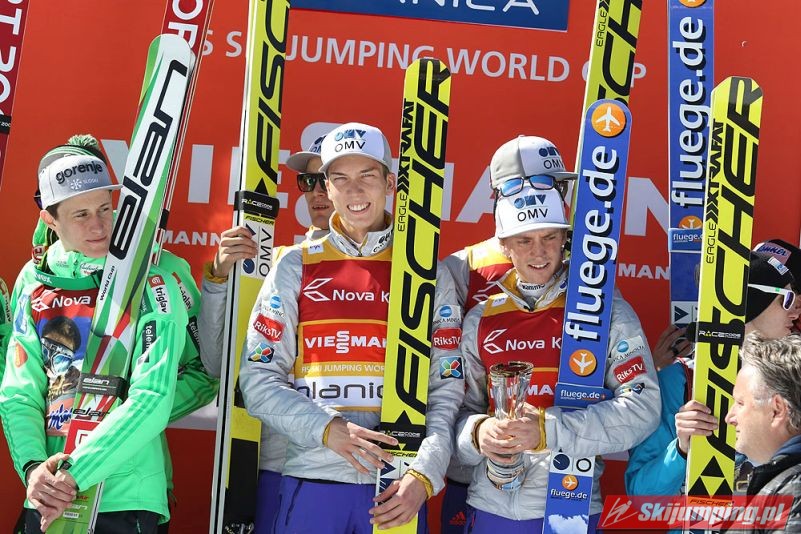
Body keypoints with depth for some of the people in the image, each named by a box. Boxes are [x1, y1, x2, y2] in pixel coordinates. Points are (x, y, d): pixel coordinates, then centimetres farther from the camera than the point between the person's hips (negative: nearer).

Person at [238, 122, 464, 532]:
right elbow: (259, 379, 1)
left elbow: (448, 388, 2)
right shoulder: (295, 268, 5)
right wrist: (329, 429, -13)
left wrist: (424, 475, -10)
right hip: (312, 483, 0)